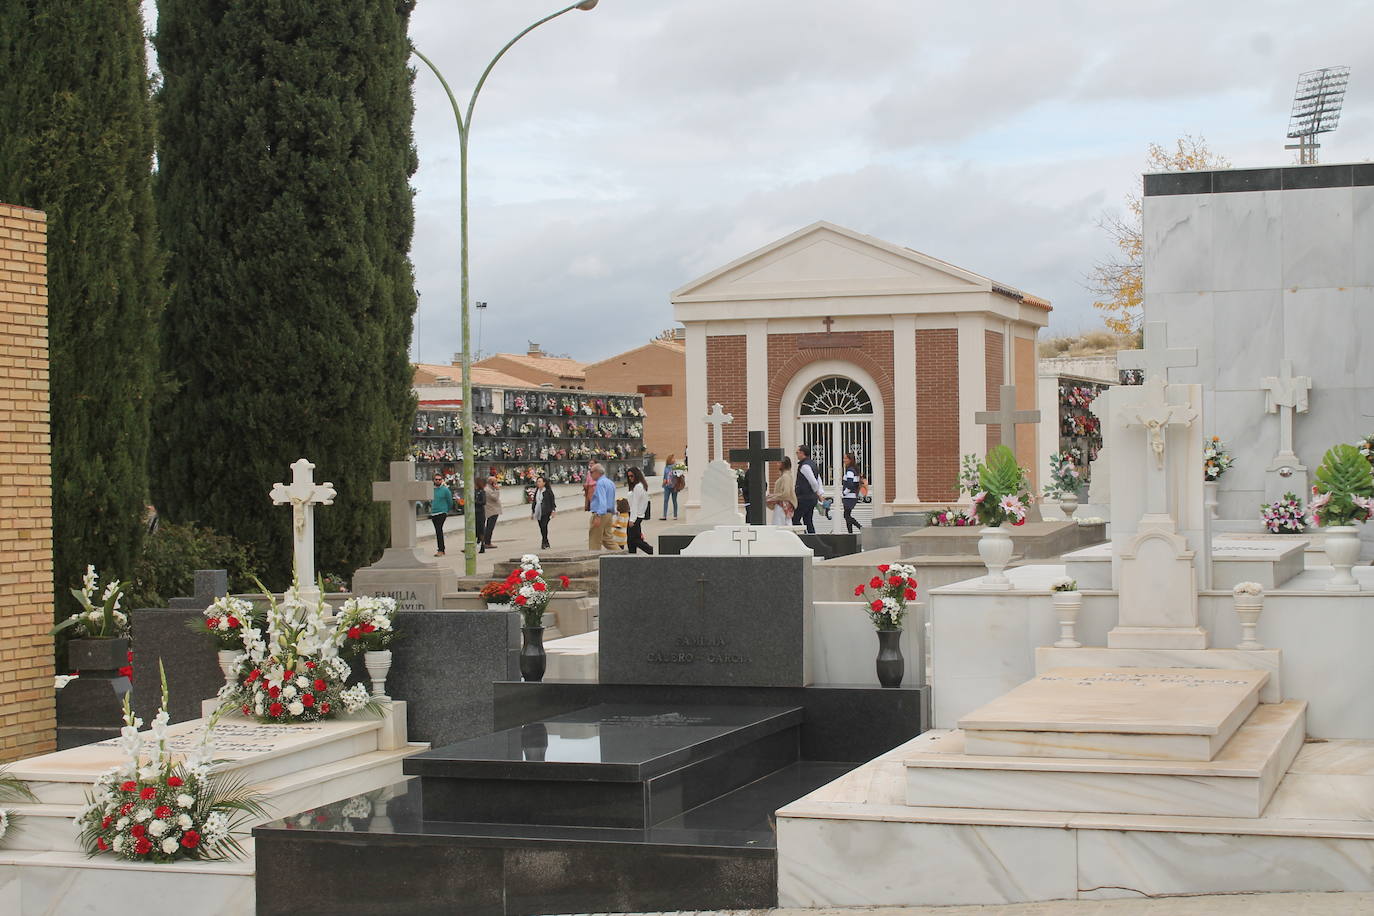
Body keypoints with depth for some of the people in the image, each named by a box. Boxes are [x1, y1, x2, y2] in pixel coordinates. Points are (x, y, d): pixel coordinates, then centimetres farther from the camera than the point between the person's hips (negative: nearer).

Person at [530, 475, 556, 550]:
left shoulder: (548, 491, -4)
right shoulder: (536, 491, 12)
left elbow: (552, 501, -3)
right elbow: (534, 501, 18)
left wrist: (553, 511, -8)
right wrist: (533, 511, 18)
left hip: (546, 512, -6)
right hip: (538, 512, 6)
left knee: (544, 526, -17)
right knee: (542, 528, 7)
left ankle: (544, 543, -15)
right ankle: (546, 544, 16)